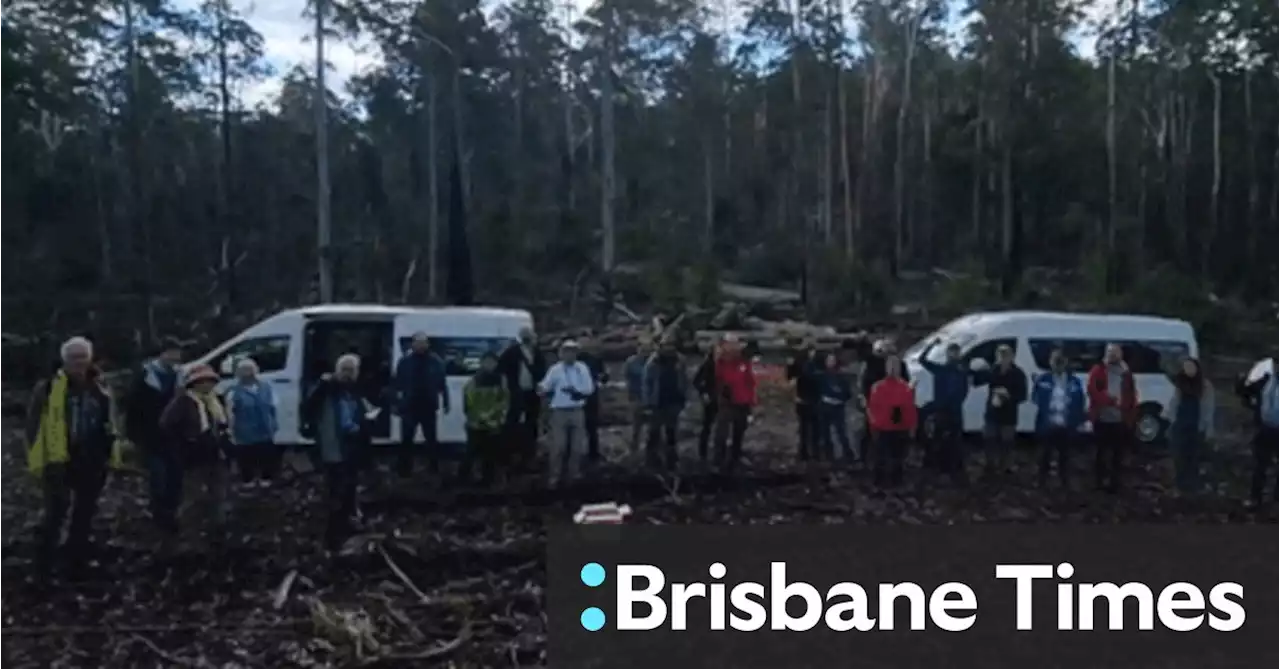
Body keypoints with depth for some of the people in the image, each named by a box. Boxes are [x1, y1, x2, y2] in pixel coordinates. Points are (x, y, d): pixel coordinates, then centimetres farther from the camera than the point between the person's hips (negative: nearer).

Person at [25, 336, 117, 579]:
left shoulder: (99, 389, 5)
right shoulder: (48, 389, -8)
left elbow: (108, 425, 14)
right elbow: (34, 427, -6)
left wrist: (109, 455, 12)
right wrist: (37, 461, -10)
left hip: (91, 463, 5)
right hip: (59, 463, -4)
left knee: (85, 513, 15)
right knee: (55, 514, -5)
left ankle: (77, 558, 31)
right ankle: (44, 565, 9)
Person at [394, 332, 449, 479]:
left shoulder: (436, 361, 0)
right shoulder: (405, 362, -2)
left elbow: (442, 385, 2)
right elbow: (398, 385, 0)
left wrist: (445, 403, 1)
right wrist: (396, 404, -3)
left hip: (429, 407, 1)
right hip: (409, 407, -1)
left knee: (431, 439, 11)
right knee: (407, 439, 3)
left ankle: (434, 468, 23)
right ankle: (404, 469, 13)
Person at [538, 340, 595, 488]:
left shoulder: (583, 368, 3)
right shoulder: (555, 369, -3)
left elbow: (590, 388, 0)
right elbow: (545, 387, -8)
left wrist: (578, 392, -17)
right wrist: (541, 389, -30)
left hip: (577, 412, 3)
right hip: (559, 412, -2)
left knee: (576, 446, 9)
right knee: (558, 446, -3)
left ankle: (572, 475, 22)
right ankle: (554, 477, 7)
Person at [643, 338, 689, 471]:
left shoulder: (679, 362, 0)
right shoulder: (653, 364, -8)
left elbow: (684, 381, 4)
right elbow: (648, 383, -7)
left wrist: (684, 398, -2)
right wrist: (649, 402, -11)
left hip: (674, 402, 3)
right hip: (658, 403, -3)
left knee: (671, 430, 13)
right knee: (655, 430, 7)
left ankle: (670, 455, 22)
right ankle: (652, 454, 17)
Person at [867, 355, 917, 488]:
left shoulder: (906, 387, 2)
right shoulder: (877, 387, -1)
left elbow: (911, 408, 4)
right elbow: (871, 407, 2)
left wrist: (911, 426, 3)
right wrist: (873, 425, -1)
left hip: (901, 429, 1)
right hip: (882, 429, -1)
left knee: (898, 457, 10)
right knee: (881, 457, 0)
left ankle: (896, 481, 20)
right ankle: (881, 481, 10)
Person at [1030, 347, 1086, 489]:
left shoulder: (1075, 382, 4)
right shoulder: (1042, 380, 0)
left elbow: (1080, 405, 5)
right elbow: (1035, 399, 1)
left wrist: (1078, 422, -1)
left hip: (1066, 427, 1)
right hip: (1047, 426, -1)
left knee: (1065, 457, 12)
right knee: (1046, 456, 9)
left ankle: (1066, 485, 23)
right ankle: (1043, 484, 21)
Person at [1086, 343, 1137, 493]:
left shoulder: (1126, 373, 10)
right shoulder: (1098, 370, 1)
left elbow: (1132, 396, 9)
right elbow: (1093, 391, -10)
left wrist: (1131, 417, 1)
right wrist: (1111, 400, -20)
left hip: (1121, 420, 3)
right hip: (1102, 419, -2)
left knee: (1118, 454, 5)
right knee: (1102, 452, 6)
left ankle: (1115, 482, 15)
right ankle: (1100, 481, 17)